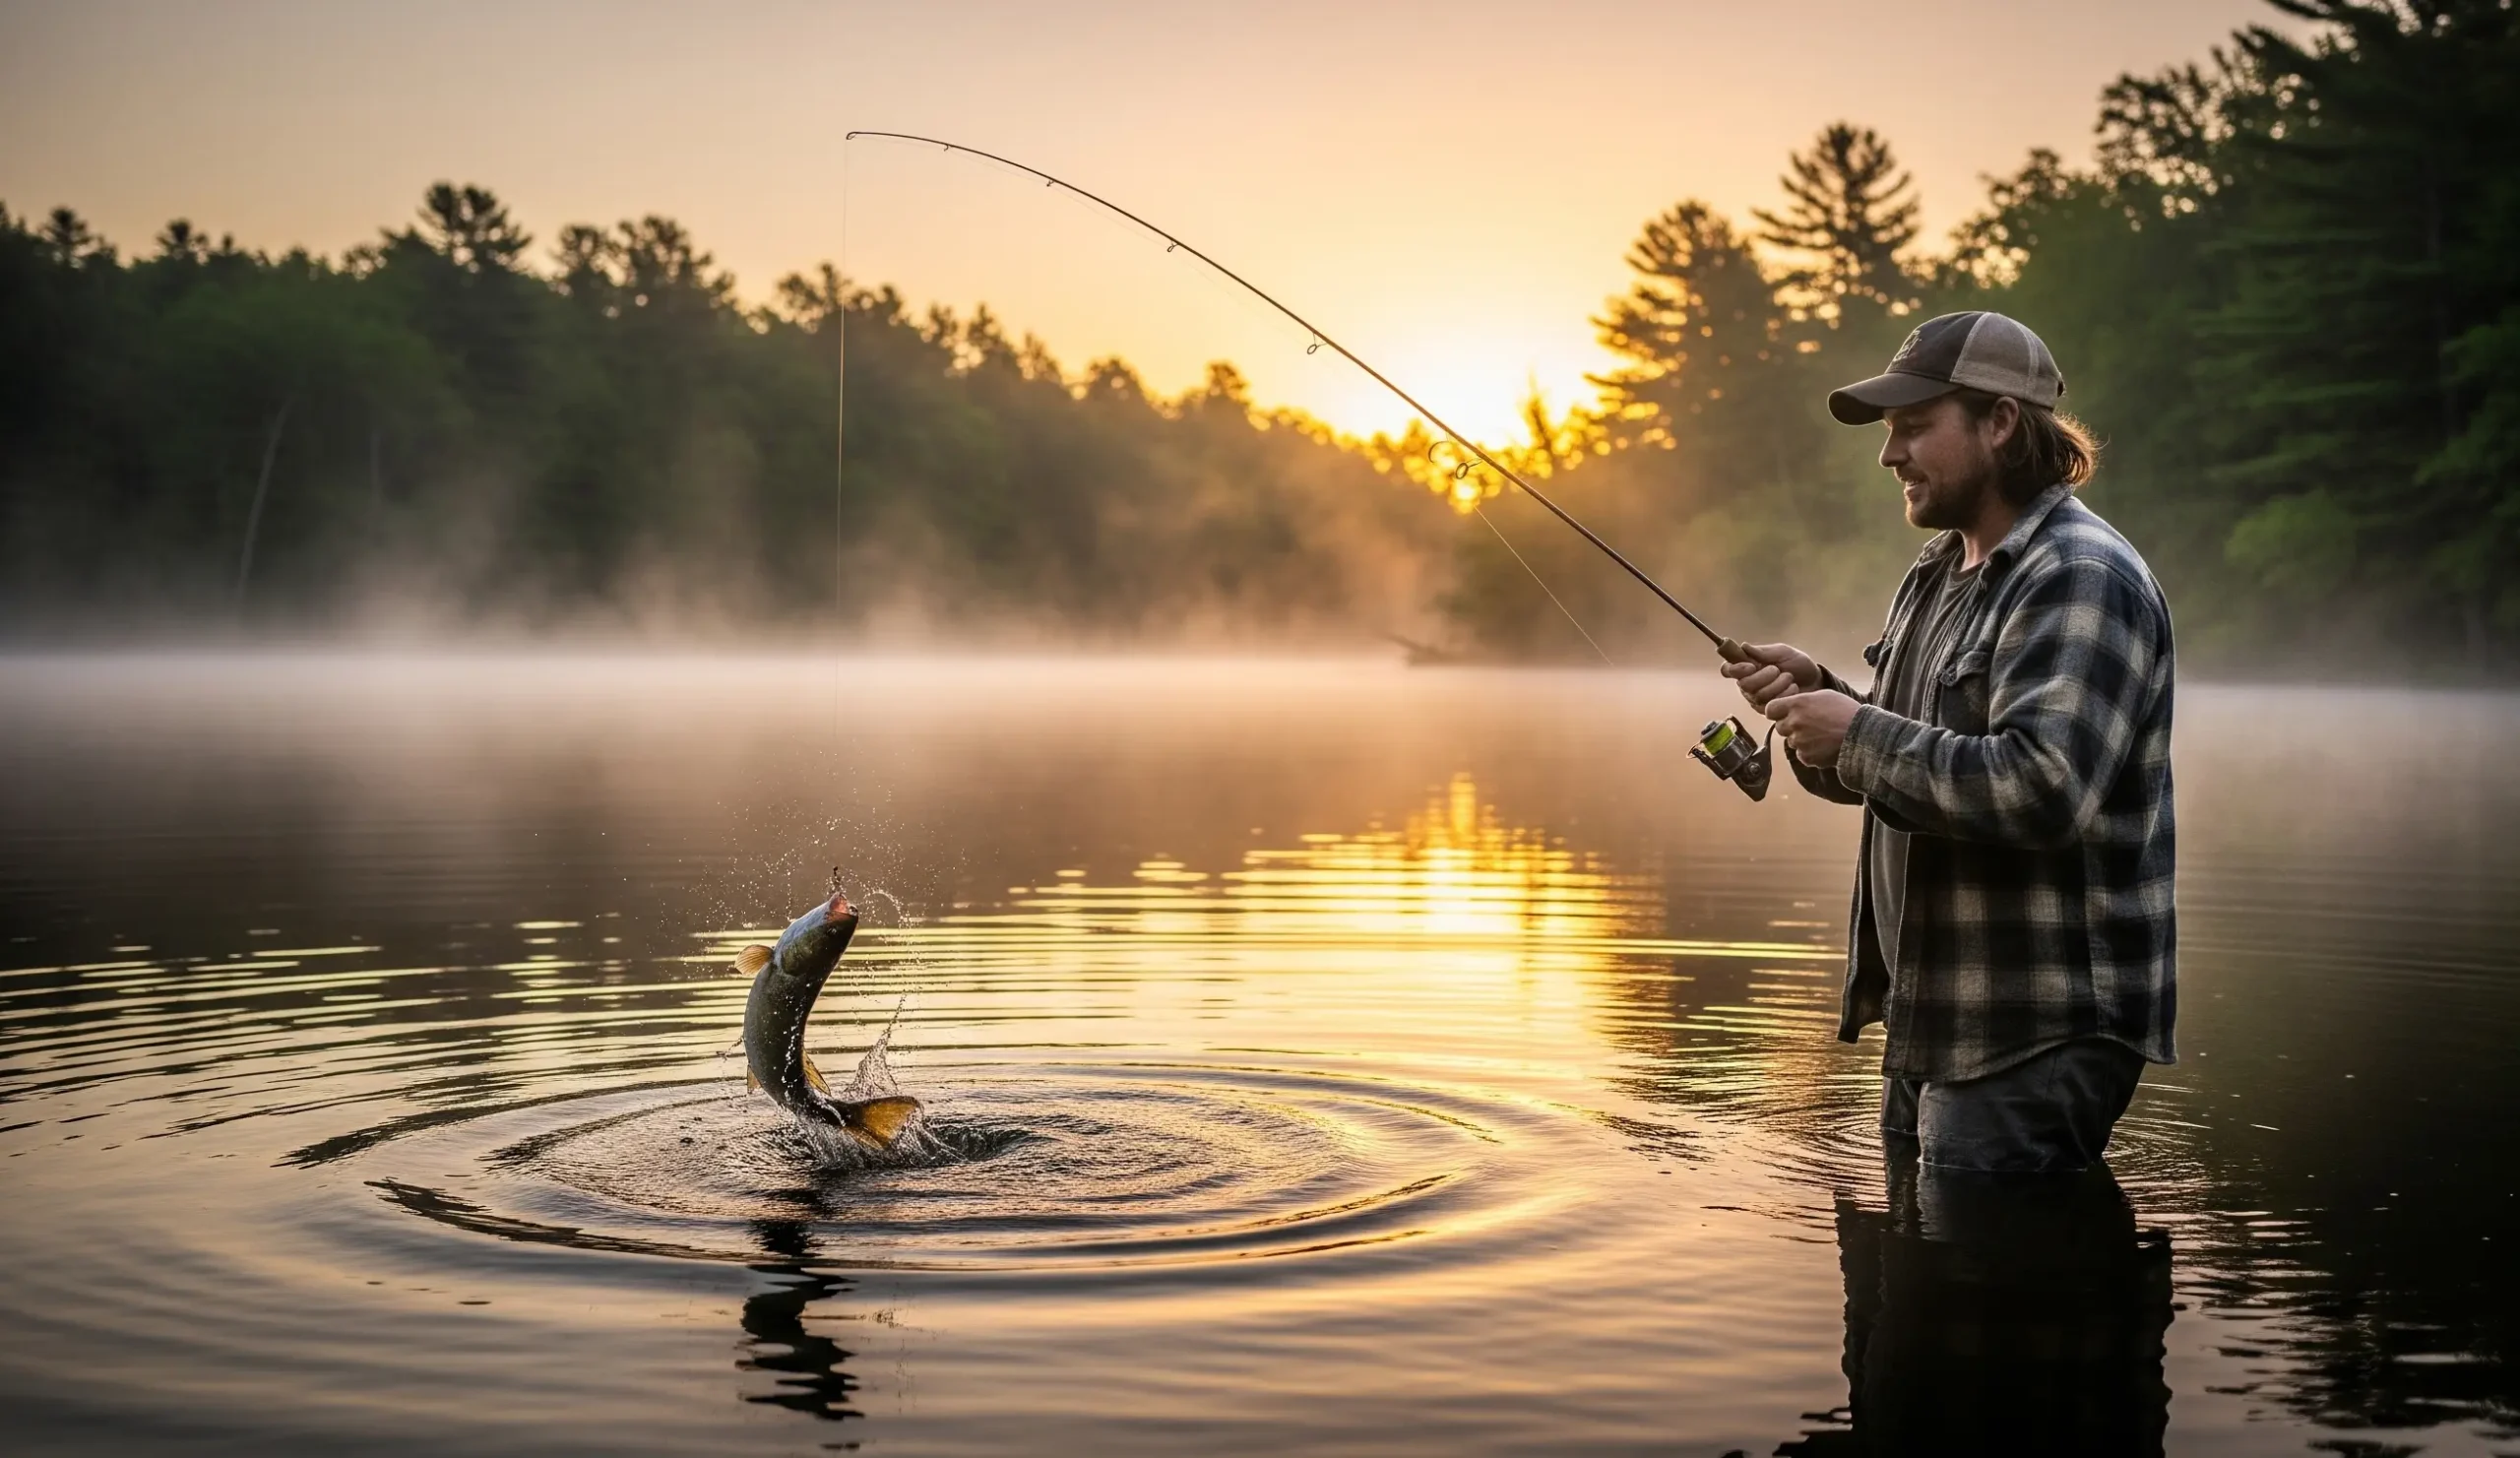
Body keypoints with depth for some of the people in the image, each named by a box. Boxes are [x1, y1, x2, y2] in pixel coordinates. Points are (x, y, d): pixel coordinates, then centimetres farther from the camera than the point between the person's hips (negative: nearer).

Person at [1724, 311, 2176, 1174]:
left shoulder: (2078, 578, -16)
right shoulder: (1938, 575, 15)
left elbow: (2043, 790, -29)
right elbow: (1876, 771, 21)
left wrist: (1860, 734, -21)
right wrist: (1814, 697, -1)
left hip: (2036, 1034, -10)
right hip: (1932, 1017, 10)